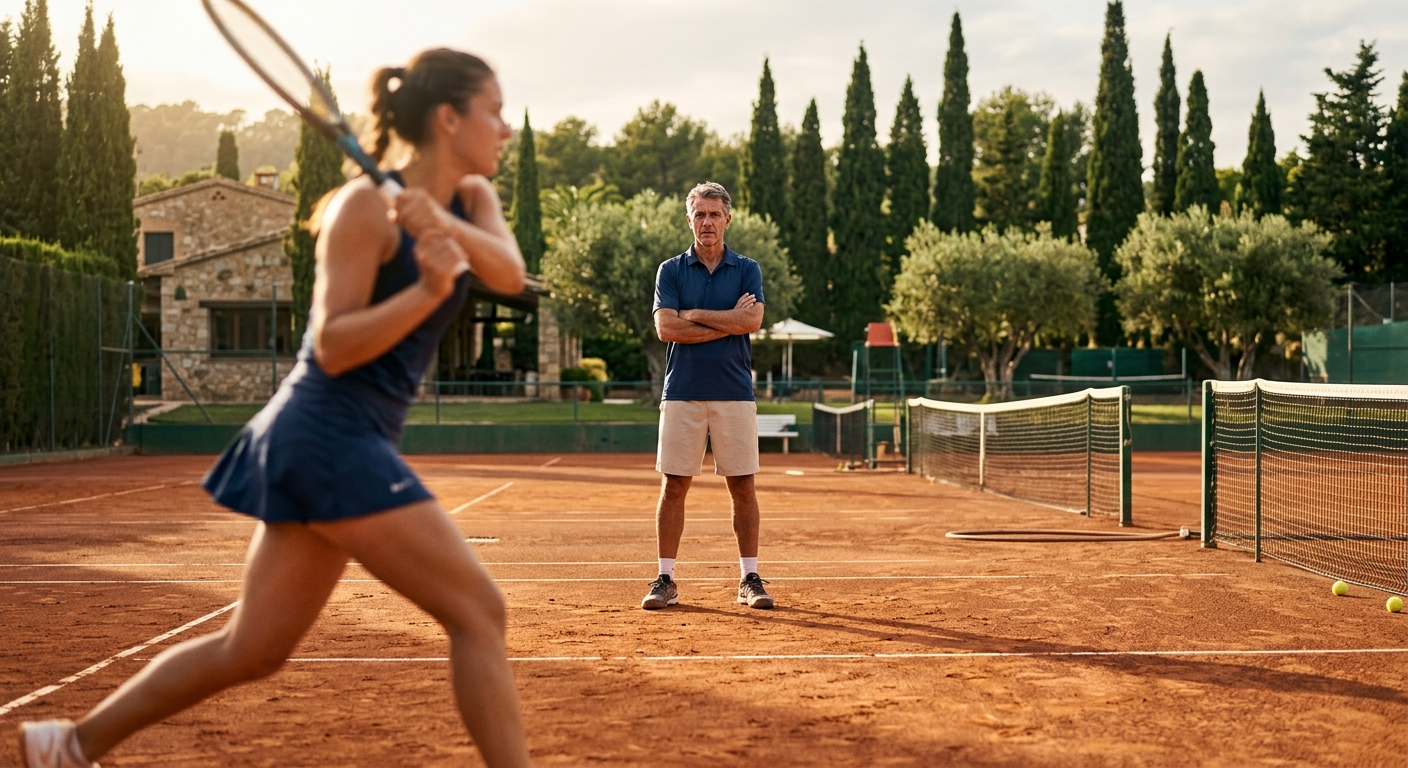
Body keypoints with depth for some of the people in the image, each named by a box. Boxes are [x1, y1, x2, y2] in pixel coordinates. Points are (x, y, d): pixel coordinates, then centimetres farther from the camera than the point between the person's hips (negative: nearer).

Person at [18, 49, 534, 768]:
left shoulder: (471, 200, 10)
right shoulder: (367, 205, -13)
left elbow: (510, 272, -11)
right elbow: (333, 348, -17)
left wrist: (447, 228, -29)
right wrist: (427, 290, -29)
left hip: (352, 442, 9)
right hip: (330, 435, -9)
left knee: (251, 649, 15)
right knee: (479, 613, -11)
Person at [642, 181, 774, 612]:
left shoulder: (747, 270, 8)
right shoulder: (671, 270, 7)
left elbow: (752, 321, -9)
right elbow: (666, 329, -7)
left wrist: (695, 315, -6)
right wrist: (728, 321, -8)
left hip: (734, 394, 0)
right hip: (682, 394, 0)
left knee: (743, 487, 2)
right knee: (673, 487, 1)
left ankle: (750, 578, 10)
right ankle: (666, 579, 8)